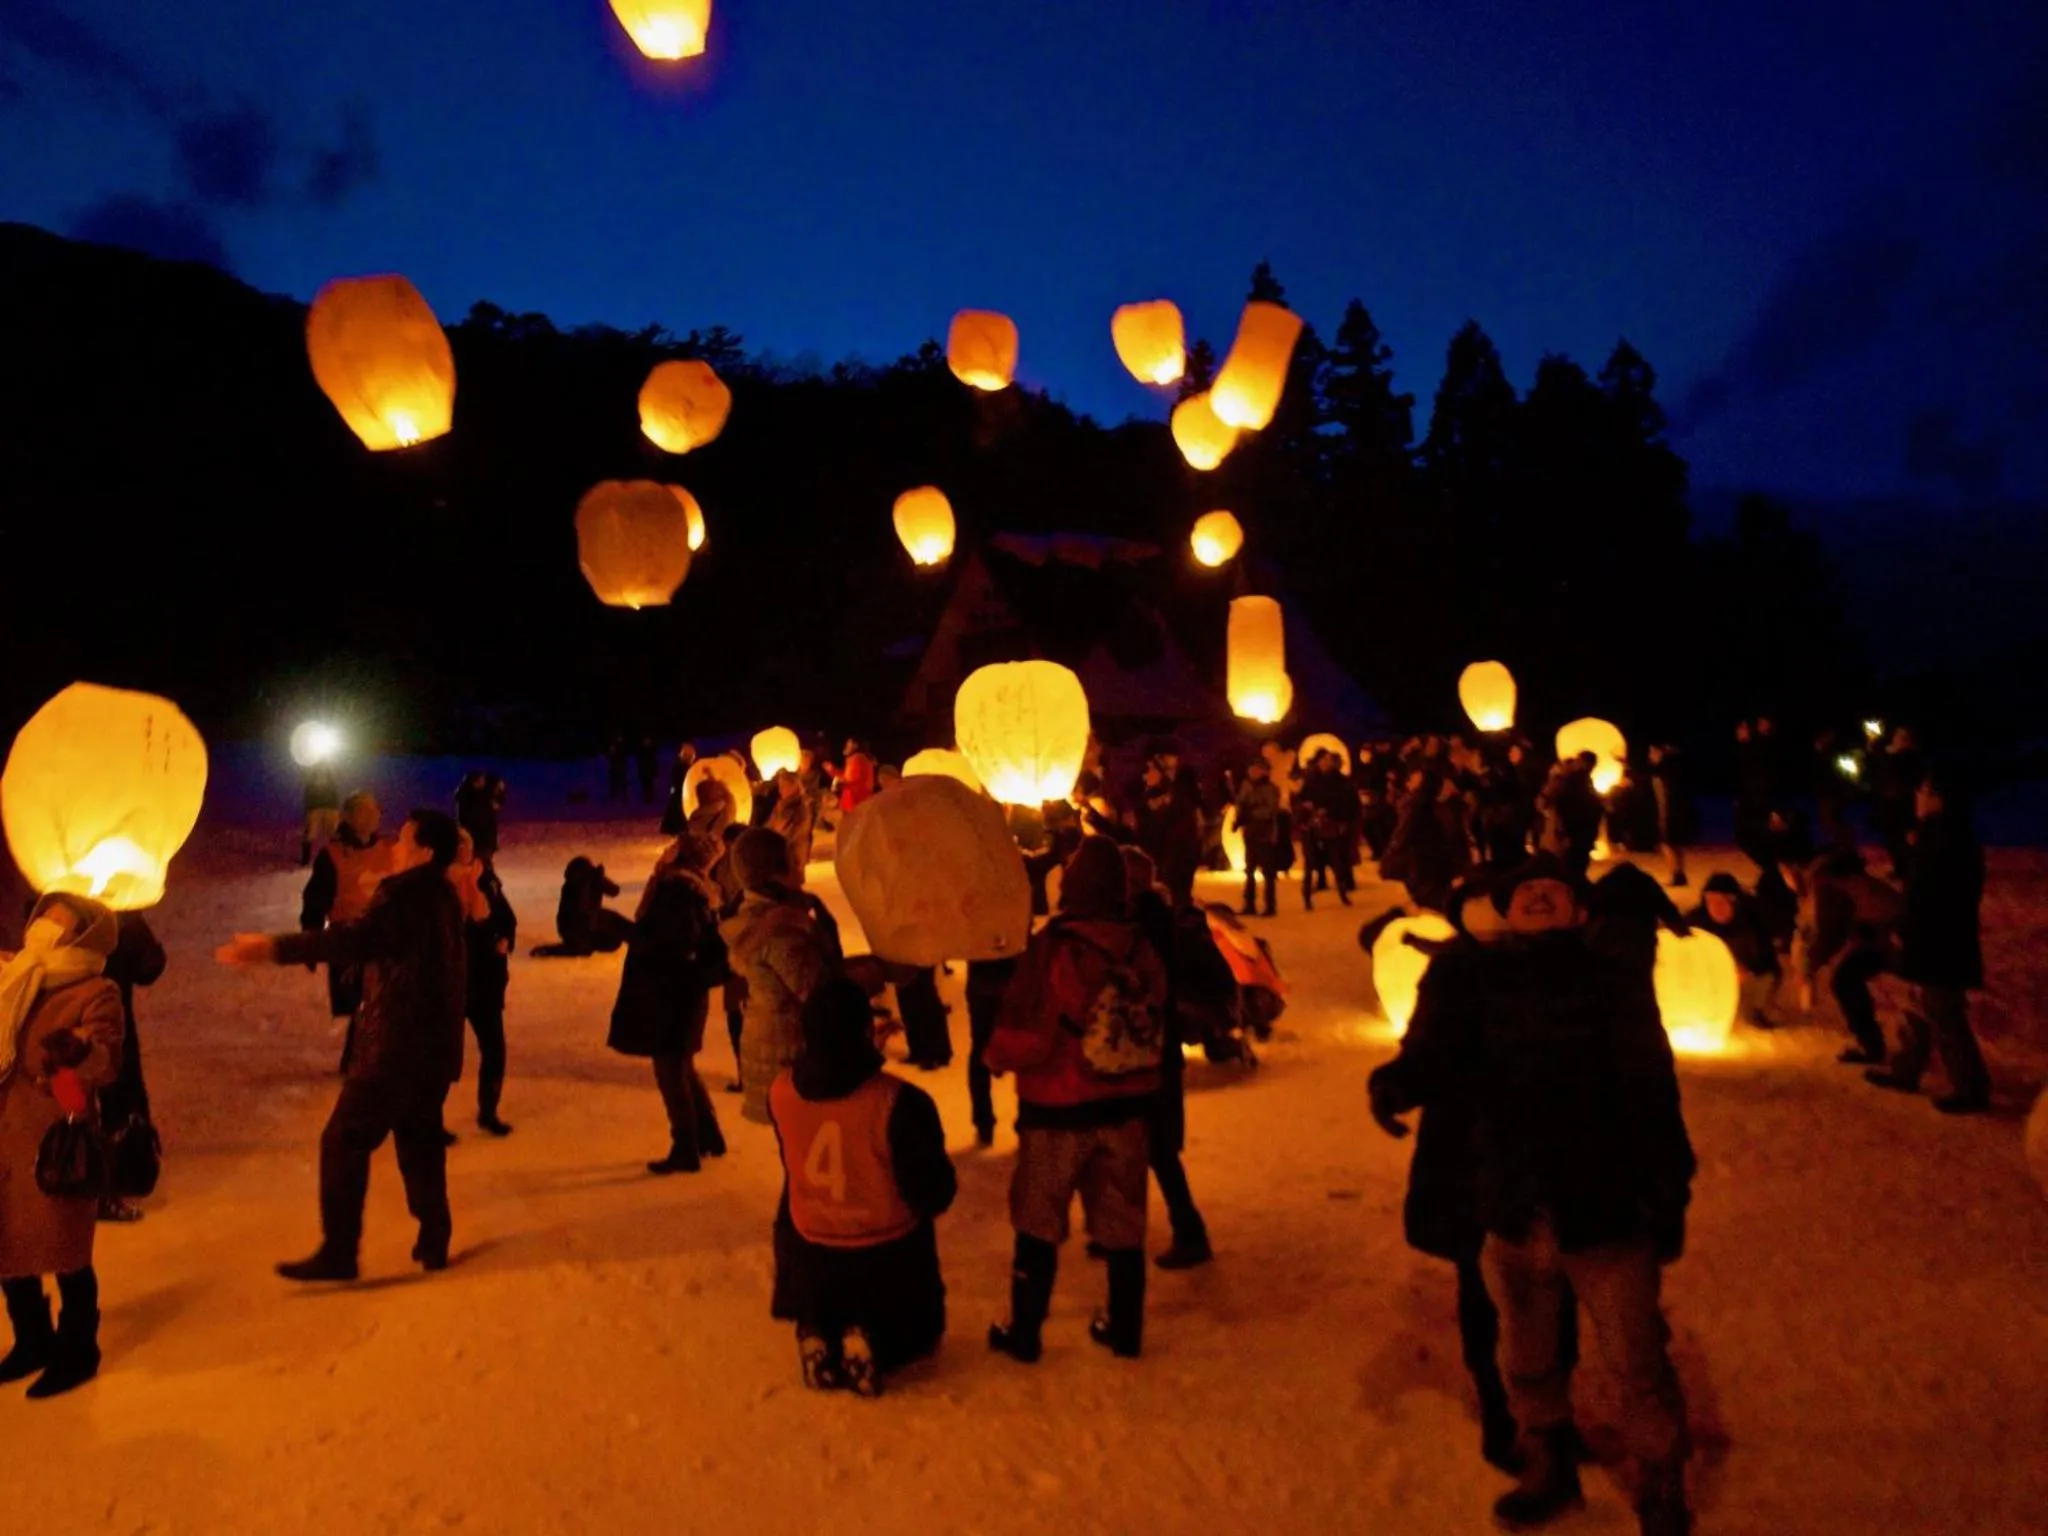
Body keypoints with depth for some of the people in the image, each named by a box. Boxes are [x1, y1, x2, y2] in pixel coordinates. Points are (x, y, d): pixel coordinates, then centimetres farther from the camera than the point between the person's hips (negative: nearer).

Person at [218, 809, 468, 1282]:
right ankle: (434, 1241, 21)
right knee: (420, 1139, 18)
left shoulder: (406, 893, -17)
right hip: (434, 1044, 9)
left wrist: (275, 948, -43)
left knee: (344, 1141, 0)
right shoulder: (443, 895, 12)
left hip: (397, 1046, -9)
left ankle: (338, 1252, 3)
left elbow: (358, 939, -35)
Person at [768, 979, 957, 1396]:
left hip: (811, 1248, 3)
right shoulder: (897, 1102, -29)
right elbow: (935, 1192, -19)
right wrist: (912, 1210, 8)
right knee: (918, 1329, 26)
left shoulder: (780, 1091, -16)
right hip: (887, 1255, -3)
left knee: (821, 1318, 35)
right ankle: (871, 1344, -5)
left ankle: (817, 1338, 1)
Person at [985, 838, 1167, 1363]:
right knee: (1122, 1222, 16)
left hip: (1058, 1109, -4)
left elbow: (1025, 1034, -19)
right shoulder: (1142, 947, -5)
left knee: (1039, 1225, 12)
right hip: (1128, 1104, 4)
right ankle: (1125, 1330, 28)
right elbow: (1156, 1027, 5)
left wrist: (996, 1056, 0)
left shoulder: (1053, 946, -21)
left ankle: (1024, 1333, 23)